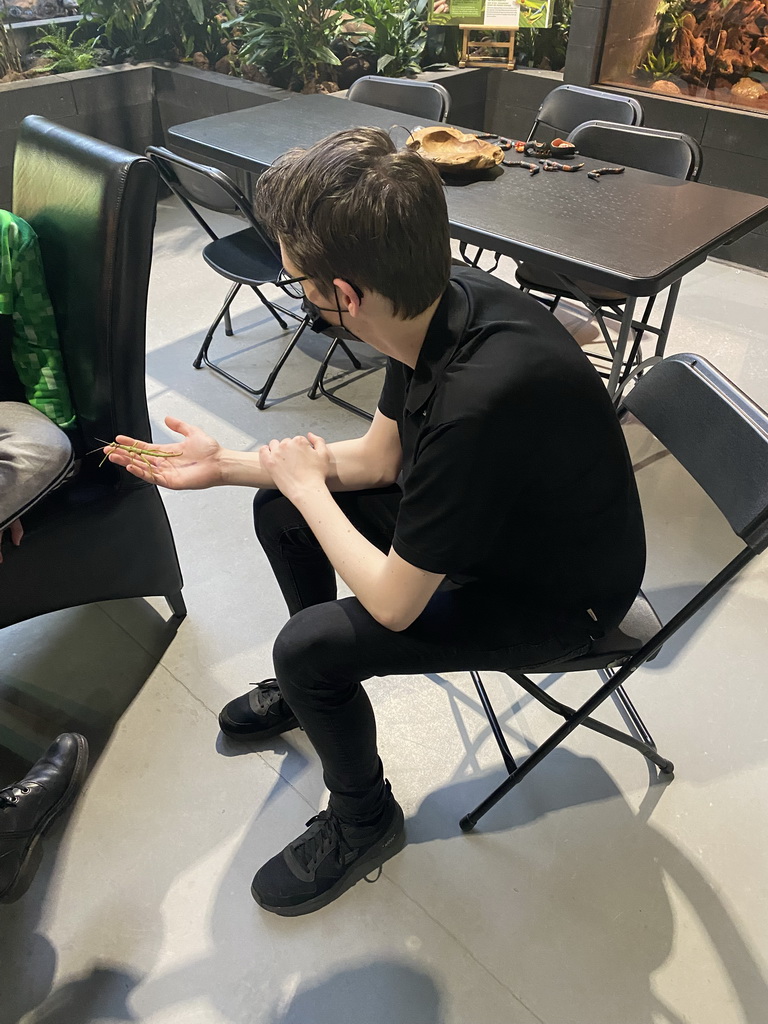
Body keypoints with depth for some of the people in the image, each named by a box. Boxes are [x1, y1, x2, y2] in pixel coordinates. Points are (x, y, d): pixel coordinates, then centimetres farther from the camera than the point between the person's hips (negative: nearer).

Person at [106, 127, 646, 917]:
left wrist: (308, 483, -12)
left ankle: (362, 824, 14)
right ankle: (314, 690, 32)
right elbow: (379, 457, 1)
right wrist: (226, 465, 0)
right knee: (279, 512, 6)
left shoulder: (479, 399, -40)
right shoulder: (435, 298, -14)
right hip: (484, 518, 8)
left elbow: (393, 603, -27)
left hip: (557, 594, -7)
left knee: (310, 644, -19)